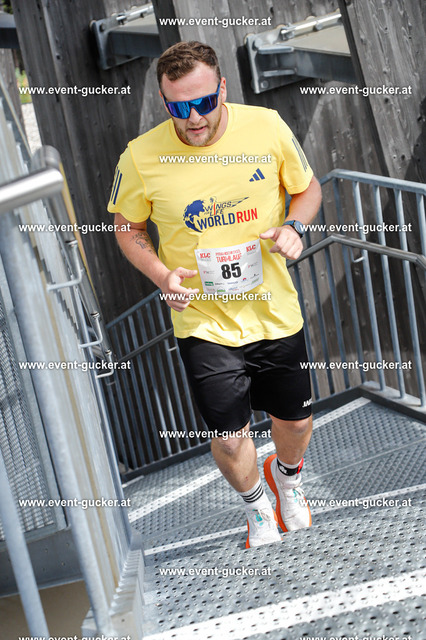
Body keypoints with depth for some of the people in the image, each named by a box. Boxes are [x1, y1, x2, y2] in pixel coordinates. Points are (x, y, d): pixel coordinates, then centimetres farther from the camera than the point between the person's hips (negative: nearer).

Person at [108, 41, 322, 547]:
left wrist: (293, 226, -14)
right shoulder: (140, 157, -14)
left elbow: (307, 188, 6)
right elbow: (128, 229, 2)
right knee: (230, 438, 4)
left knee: (295, 423, 17)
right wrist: (162, 276, -15)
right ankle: (255, 503, 40)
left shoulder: (267, 127, -10)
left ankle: (287, 474, 54)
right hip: (203, 320, -1)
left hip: (275, 310, 2)